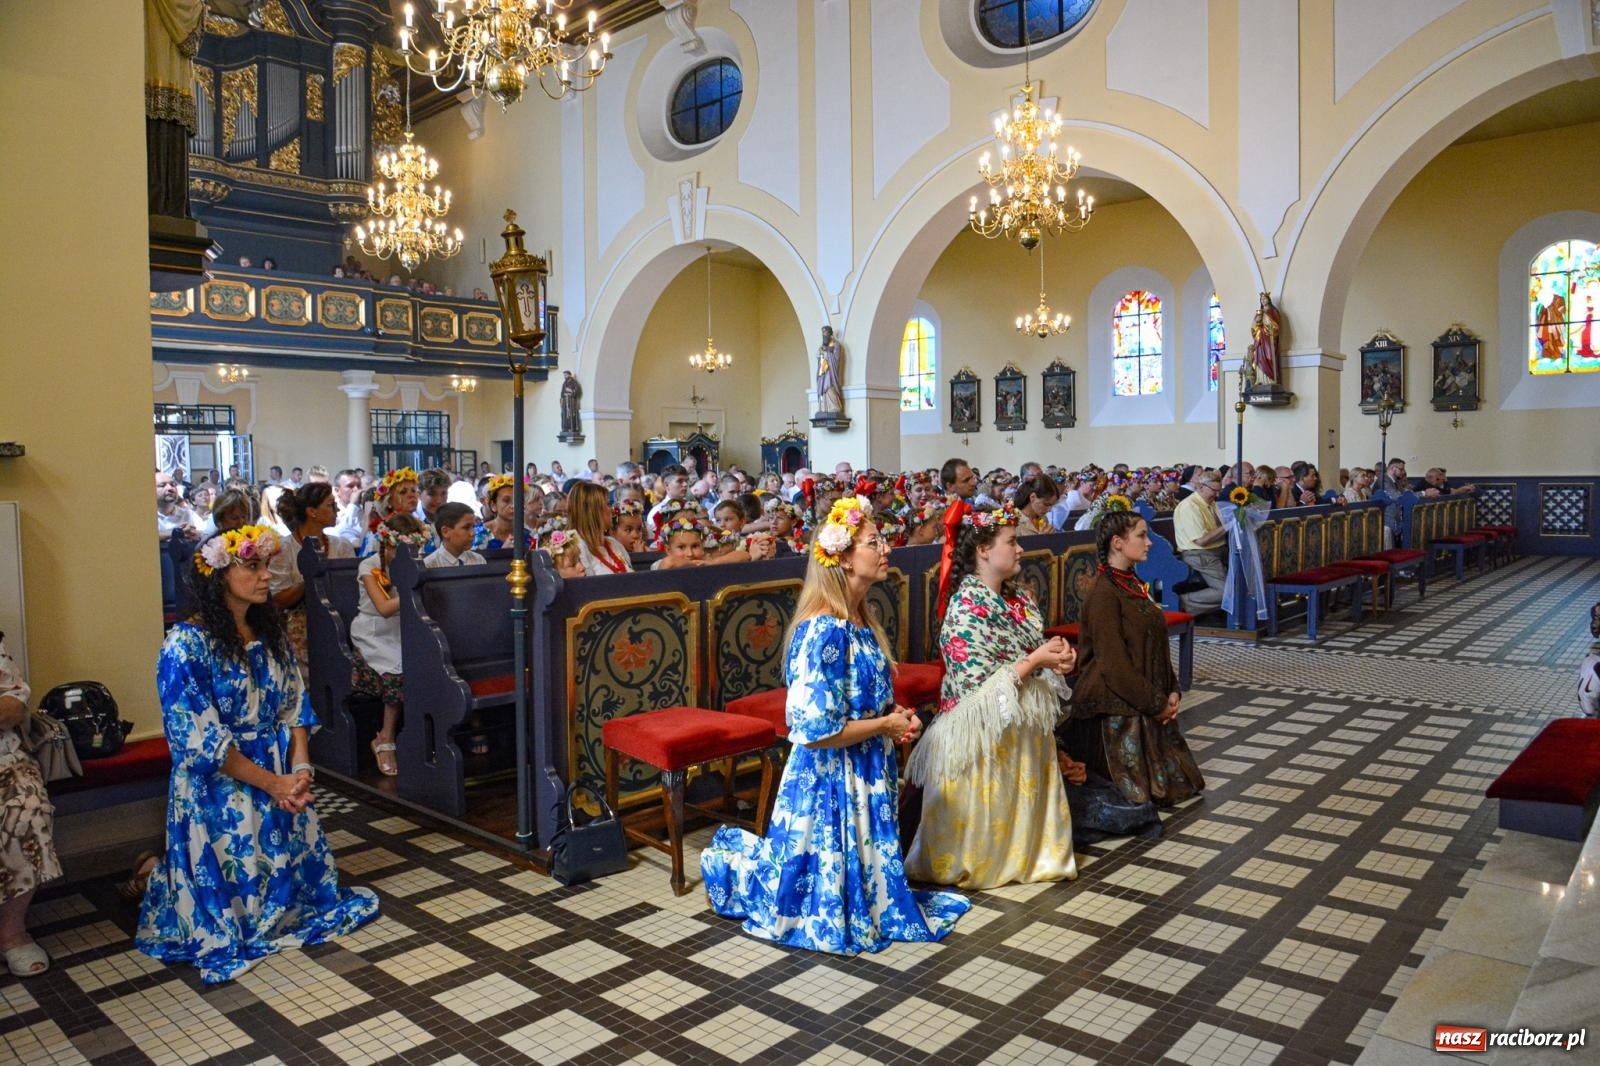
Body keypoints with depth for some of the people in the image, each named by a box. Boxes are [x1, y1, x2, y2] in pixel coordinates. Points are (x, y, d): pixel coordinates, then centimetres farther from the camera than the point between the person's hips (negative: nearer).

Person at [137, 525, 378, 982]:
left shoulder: (270, 632, 3)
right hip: (220, 791, -6)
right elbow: (199, 739, -19)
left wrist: (300, 768, -11)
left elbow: (294, 705, 5)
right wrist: (272, 782, -19)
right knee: (236, 884, 5)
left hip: (283, 780, 6)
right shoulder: (186, 645, -17)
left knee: (290, 872, 11)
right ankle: (155, 874, 30)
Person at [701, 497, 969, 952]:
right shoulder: (823, 631, -25)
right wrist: (886, 725, -16)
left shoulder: (860, 621, 4)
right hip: (831, 779, -9)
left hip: (866, 774, 9)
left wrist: (897, 715, 0)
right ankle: (728, 866, 28)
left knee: (862, 873, 22)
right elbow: (815, 730, -27)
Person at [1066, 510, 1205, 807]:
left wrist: (1171, 692, 3)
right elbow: (1113, 663, -23)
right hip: (1115, 712, -9)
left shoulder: (1134, 585, 10)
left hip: (1145, 708, 9)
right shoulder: (1104, 593, -20)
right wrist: (1156, 704, -15)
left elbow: (1156, 646, 15)